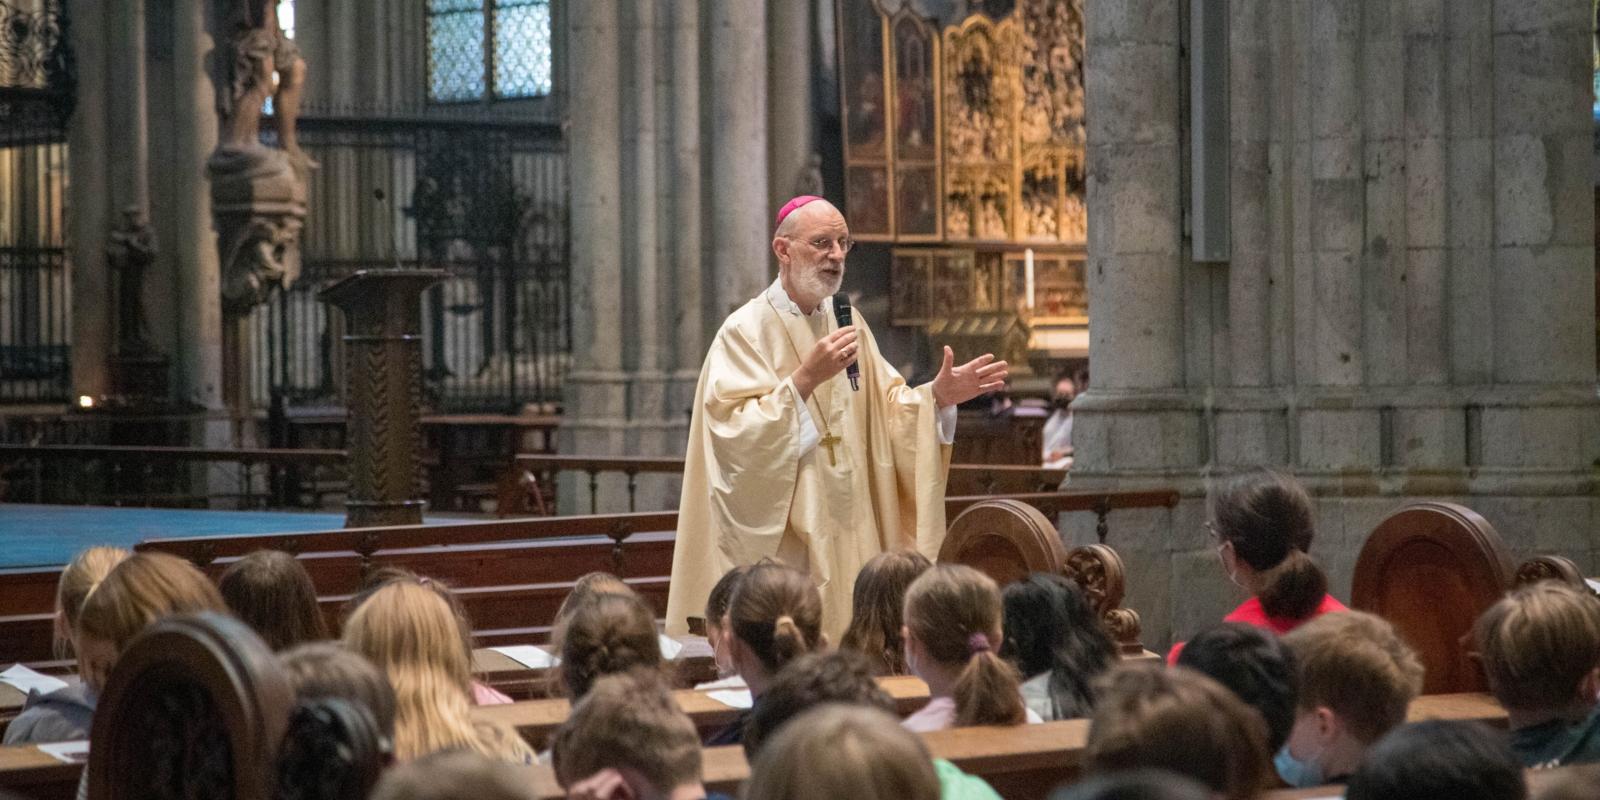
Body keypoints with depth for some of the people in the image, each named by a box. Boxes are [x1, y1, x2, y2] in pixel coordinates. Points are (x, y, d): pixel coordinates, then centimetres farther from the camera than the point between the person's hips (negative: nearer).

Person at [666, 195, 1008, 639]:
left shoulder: (848, 323, 13)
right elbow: (736, 432, -18)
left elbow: (886, 410, 11)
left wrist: (937, 396, -7)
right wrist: (805, 378, -25)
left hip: (849, 536, 6)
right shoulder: (745, 331, -8)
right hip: (778, 539, -6)